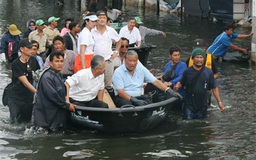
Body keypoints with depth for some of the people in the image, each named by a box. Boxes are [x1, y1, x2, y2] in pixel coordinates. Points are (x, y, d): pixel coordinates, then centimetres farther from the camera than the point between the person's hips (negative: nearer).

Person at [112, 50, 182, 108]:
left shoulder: (141, 69, 9)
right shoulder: (118, 72, -5)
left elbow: (155, 81, 8)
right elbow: (120, 92, -13)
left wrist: (169, 91, -6)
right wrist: (135, 101, -26)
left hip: (138, 96, 4)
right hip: (124, 98, -4)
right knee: (127, 104, -39)